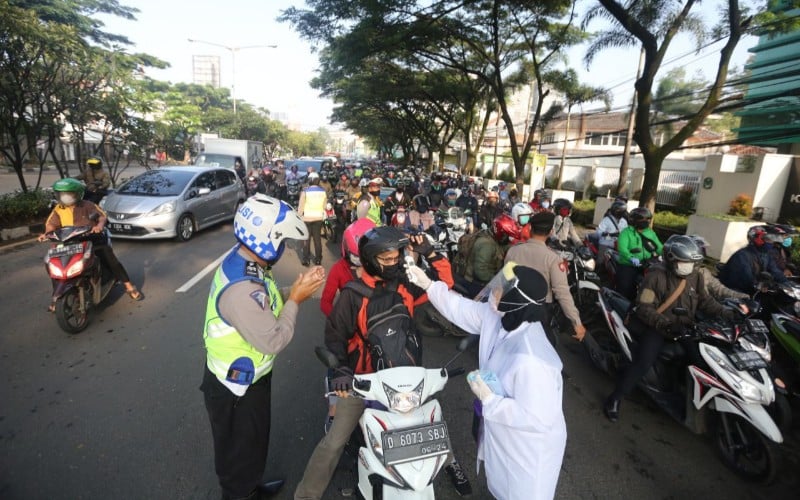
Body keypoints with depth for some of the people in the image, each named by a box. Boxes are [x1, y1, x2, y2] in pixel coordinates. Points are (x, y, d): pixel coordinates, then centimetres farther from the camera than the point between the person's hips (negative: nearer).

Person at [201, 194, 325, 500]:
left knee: (252, 442, 32)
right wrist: (295, 299, -22)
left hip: (248, 377, 9)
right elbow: (274, 341, -31)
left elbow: (266, 307, 2)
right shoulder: (240, 288, -37)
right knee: (240, 450, 19)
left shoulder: (244, 262, -6)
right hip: (236, 386, -9)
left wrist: (297, 289, -11)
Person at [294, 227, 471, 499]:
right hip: (363, 376, -4)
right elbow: (335, 334, -10)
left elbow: (444, 282, -1)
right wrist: (341, 370, -20)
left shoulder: (406, 285, -5)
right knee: (334, 442, -1)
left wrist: (430, 253, -14)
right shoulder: (353, 293, -17)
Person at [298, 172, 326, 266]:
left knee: (306, 239, 6)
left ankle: (306, 260, 9)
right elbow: (324, 206, 5)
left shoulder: (305, 191, -10)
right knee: (318, 239, 9)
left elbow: (301, 206, -7)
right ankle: (318, 259, 15)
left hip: (307, 218, -3)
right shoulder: (323, 191, 0)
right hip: (318, 218, 3)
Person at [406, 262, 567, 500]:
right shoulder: (497, 317, -17)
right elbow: (462, 309, -3)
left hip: (529, 447, -7)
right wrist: (428, 285, -6)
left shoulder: (531, 360, -42)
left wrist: (490, 400, -27)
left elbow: (537, 418, -34)